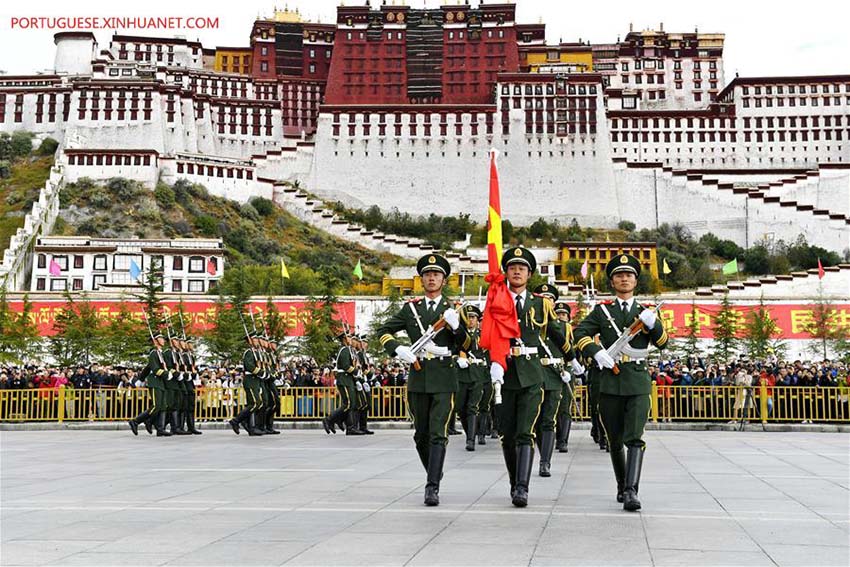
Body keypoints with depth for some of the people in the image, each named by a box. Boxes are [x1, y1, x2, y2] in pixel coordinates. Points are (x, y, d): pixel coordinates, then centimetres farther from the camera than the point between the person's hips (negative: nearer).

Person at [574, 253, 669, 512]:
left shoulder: (645, 312, 12)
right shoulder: (602, 310, 10)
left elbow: (663, 342, 2)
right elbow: (580, 333, 2)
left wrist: (653, 324, -18)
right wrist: (597, 352, -15)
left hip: (638, 383, -1)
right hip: (610, 381, 1)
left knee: (635, 438, -15)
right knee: (615, 440, 9)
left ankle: (631, 491, -20)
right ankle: (621, 485, 27)